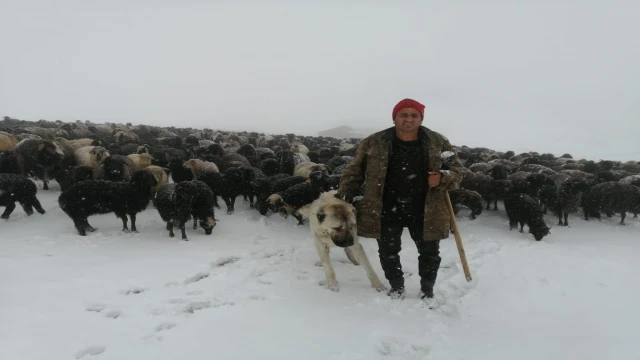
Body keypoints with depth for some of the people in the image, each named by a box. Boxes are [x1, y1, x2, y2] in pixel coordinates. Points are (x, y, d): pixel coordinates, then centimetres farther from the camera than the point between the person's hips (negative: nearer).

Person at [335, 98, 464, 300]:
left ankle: (427, 290, 35)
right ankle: (397, 288, 34)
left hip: (424, 211, 1)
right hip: (387, 210, 0)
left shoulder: (438, 142, -2)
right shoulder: (374, 143, -4)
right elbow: (355, 171, 3)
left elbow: (457, 170, 5)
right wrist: (342, 199, -2)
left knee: (430, 252, 11)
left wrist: (442, 178, -17)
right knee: (388, 252, 10)